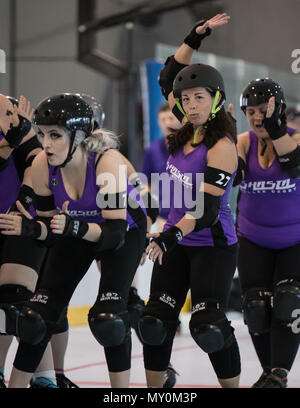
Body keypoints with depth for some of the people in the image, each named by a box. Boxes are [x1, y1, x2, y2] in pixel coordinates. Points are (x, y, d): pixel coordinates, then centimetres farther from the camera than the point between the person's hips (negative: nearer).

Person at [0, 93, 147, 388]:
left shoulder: (107, 160, -35)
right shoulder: (42, 165, -23)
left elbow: (115, 233, -35)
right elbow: (50, 231, -13)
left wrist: (73, 227, -51)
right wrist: (31, 228, -36)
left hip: (125, 228, -4)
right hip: (75, 231, 4)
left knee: (107, 317, -21)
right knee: (38, 315, -4)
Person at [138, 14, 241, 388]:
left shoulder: (222, 146, -17)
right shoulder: (186, 132, 4)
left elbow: (208, 209, -23)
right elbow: (167, 78, 17)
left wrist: (171, 235, -34)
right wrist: (195, 38, 10)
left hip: (213, 247, -7)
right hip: (175, 242, 7)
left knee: (208, 326, -13)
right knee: (155, 321, 1)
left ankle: (233, 385, 5)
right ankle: (154, 389, 12)